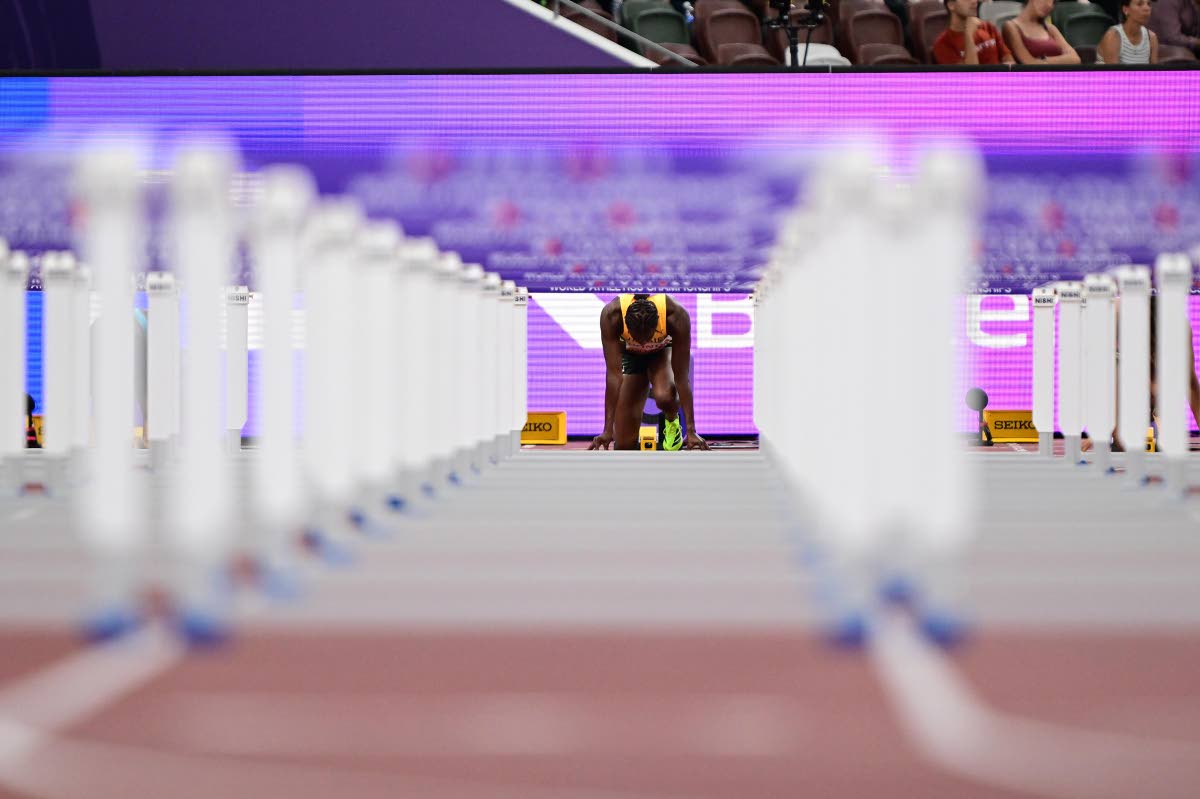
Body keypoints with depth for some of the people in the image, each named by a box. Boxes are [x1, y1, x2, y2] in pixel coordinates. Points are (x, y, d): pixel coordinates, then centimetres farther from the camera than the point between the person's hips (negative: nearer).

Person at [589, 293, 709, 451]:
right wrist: (608, 430, -37)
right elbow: (613, 374, -36)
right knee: (624, 444, -6)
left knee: (664, 396, -35)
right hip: (630, 354, 1)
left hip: (664, 350, -1)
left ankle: (672, 422, -1)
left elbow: (681, 376, -33)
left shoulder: (676, 316, -38)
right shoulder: (611, 315, -37)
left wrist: (691, 430, -35)